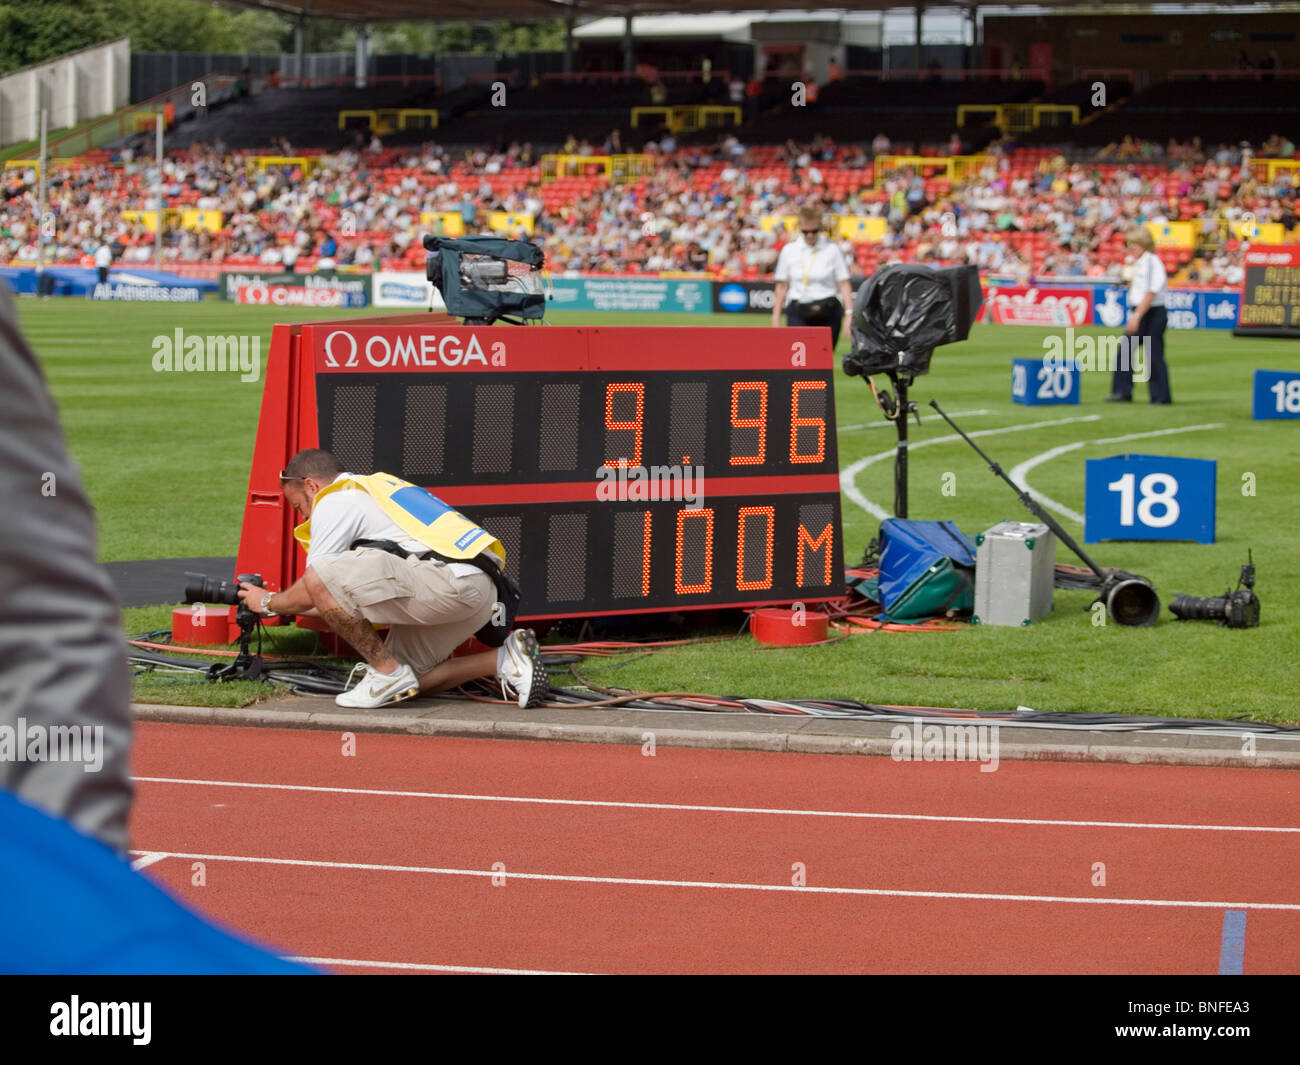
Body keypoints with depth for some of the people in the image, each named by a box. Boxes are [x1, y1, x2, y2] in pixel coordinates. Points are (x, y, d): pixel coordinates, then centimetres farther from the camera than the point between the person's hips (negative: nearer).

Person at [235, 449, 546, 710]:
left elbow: (309, 595, 2)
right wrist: (287, 603, 46)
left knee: (319, 577, -15)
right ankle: (505, 659, 9)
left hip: (450, 581, -10)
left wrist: (267, 602, 23)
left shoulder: (333, 502, 2)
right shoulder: (375, 486, 32)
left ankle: (389, 674, -7)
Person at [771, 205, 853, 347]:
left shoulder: (832, 250, -1)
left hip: (827, 314, 0)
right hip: (797, 314, 0)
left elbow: (844, 284, -2)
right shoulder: (789, 250, 5)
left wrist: (849, 314, -12)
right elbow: (782, 286, 9)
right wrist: (776, 317, 7)